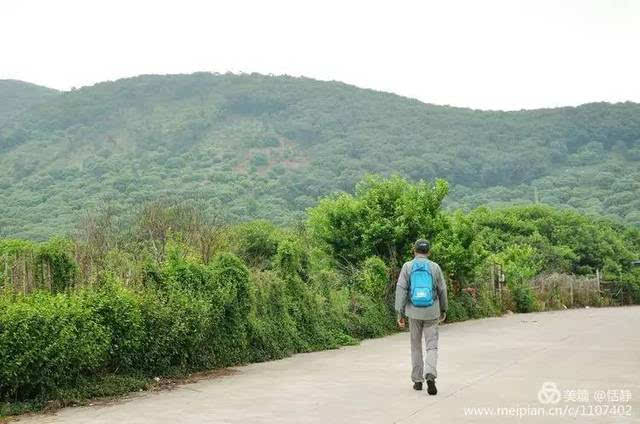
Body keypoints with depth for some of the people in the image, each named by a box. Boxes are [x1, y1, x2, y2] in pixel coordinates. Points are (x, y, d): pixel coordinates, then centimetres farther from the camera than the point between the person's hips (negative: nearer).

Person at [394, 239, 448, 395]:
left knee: (416, 346, 15)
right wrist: (444, 310, 19)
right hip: (431, 312, 0)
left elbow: (401, 290, -10)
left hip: (414, 312, 1)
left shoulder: (407, 267, -3)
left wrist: (400, 314, -7)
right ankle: (430, 376, -21)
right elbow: (442, 291, 4)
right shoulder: (435, 267, -1)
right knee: (431, 347, 2)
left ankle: (418, 381, 18)